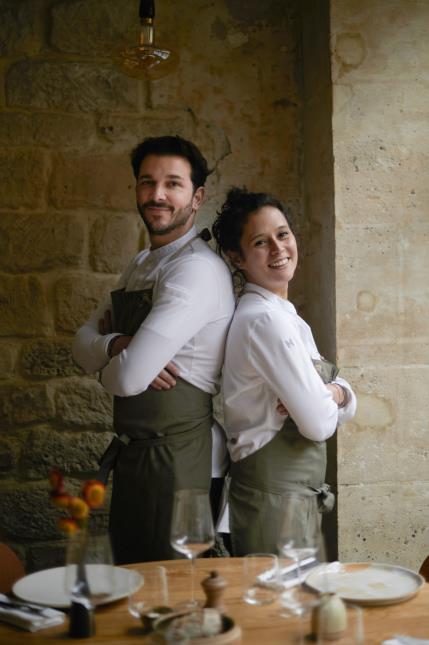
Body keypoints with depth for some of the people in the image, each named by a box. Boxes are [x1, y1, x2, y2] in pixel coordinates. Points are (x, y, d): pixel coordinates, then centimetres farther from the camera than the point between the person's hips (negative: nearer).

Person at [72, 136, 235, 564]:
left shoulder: (198, 269, -19)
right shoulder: (141, 266, 12)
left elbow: (128, 378, -24)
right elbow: (83, 343, 8)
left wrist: (108, 368, -1)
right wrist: (117, 346, -14)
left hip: (176, 459, -9)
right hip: (133, 452, 9)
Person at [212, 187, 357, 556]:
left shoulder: (286, 317, 12)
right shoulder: (265, 319, -18)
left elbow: (347, 404, 11)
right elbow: (318, 423, -20)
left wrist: (335, 394, -11)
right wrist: (329, 396, 0)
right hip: (275, 494, -10)